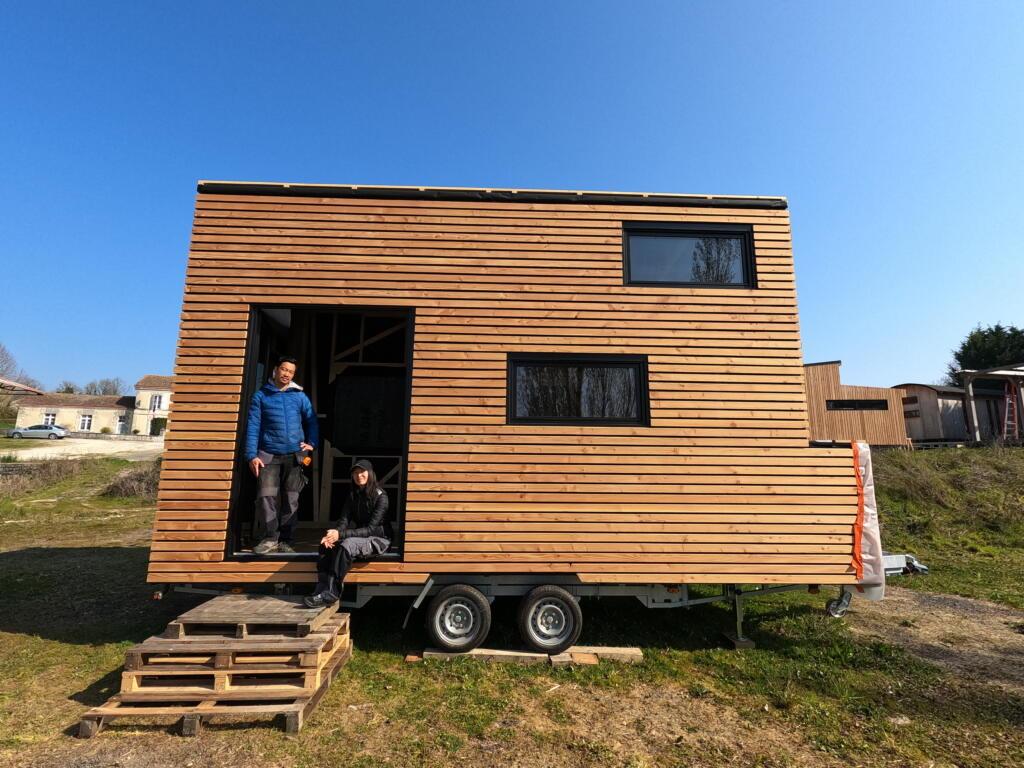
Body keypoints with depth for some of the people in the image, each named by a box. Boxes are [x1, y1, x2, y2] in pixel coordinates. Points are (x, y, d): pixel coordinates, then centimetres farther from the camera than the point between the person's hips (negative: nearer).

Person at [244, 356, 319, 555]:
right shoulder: (261, 395, 4)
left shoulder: (299, 396, 8)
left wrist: (311, 443, -1)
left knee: (291, 499, 4)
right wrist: (252, 455, -8)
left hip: (295, 454, 1)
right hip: (269, 454, -1)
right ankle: (272, 537, 9)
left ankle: (284, 540, 16)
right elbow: (253, 426, -1)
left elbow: (312, 422, 13)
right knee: (266, 496, -9)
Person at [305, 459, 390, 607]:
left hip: (377, 539, -6)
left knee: (346, 545, -32)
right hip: (359, 537, 7)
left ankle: (330, 593, -27)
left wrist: (341, 534, -29)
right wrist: (333, 534, -25)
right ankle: (322, 588, -22)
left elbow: (371, 528, -21)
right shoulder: (353, 495, 7)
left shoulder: (380, 496, -15)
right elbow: (344, 520, -2)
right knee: (326, 544, -17)